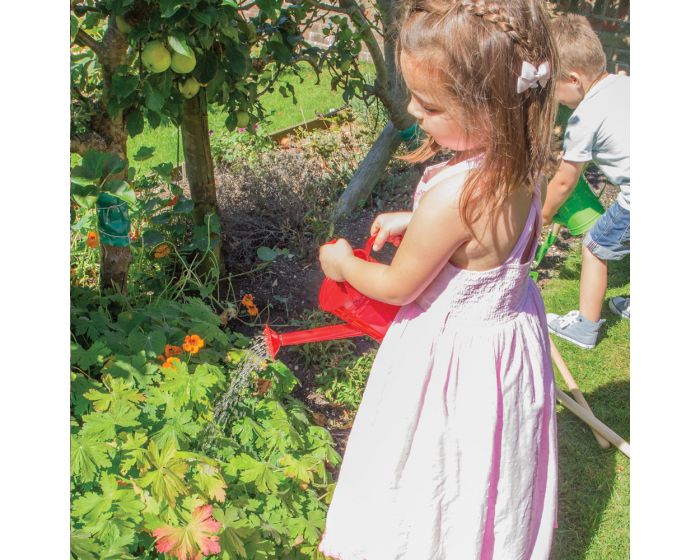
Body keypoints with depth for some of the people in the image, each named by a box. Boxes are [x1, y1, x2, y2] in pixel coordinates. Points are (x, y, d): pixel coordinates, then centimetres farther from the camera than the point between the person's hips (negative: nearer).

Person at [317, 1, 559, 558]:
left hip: (454, 353, -8)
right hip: (510, 329, 8)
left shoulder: (452, 196, -36)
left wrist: (343, 264, 0)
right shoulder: (521, 166, -12)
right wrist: (415, 223, 9)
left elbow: (397, 286, -19)